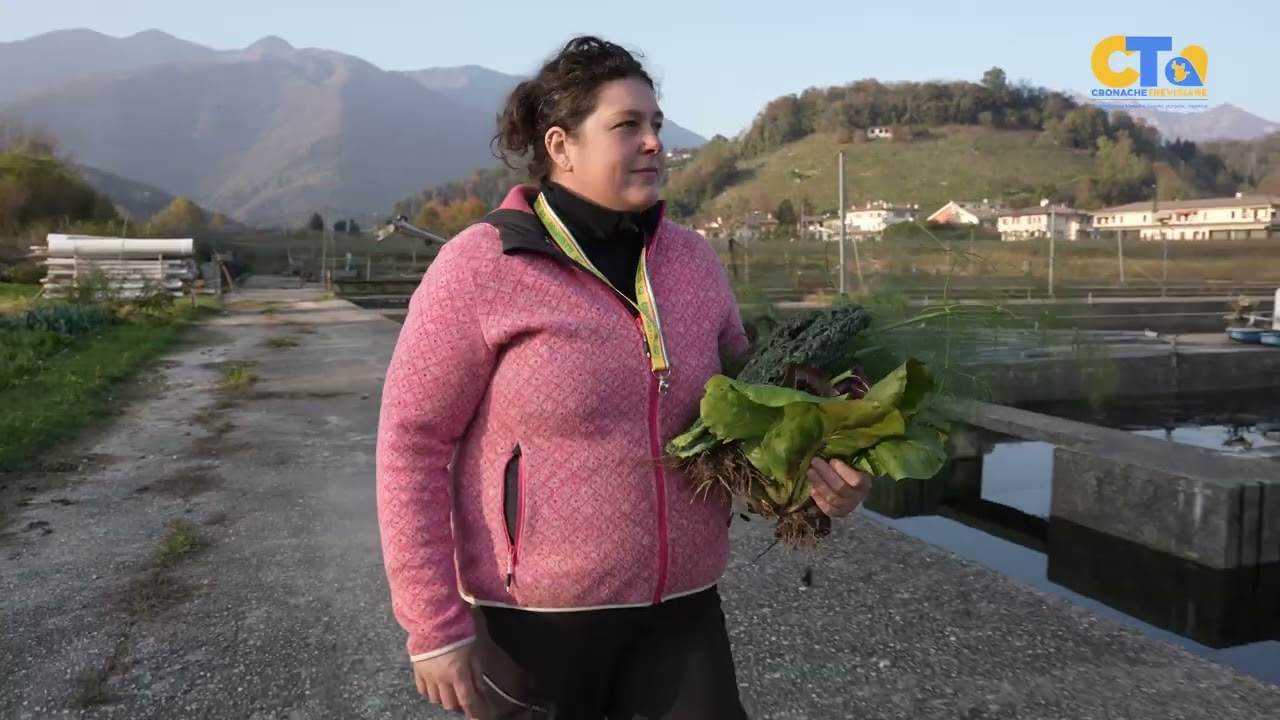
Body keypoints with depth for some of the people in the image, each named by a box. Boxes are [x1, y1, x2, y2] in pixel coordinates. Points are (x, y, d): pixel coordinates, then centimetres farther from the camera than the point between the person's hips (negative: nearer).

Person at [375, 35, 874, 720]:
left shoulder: (692, 259, 1)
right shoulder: (479, 266, -12)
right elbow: (412, 445, -10)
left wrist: (813, 468, -9)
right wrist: (434, 624, -11)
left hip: (679, 607, 4)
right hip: (534, 614, -3)